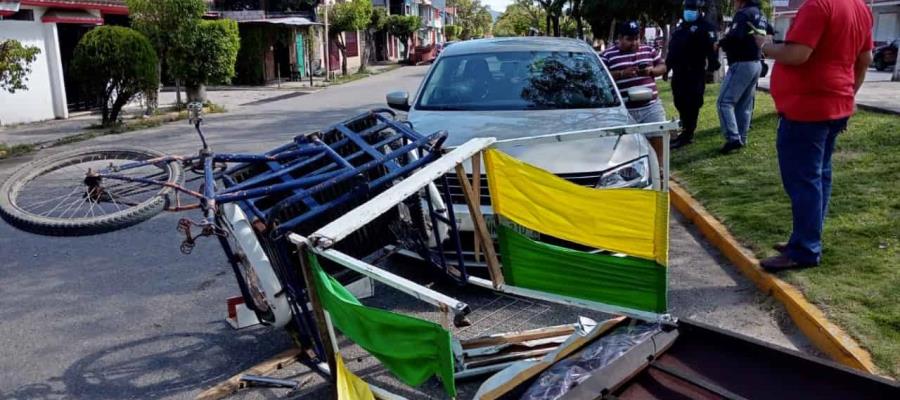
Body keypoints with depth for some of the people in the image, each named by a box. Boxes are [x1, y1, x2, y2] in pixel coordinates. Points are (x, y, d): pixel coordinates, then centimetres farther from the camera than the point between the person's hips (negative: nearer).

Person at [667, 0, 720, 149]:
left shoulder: (705, 27, -4)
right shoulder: (681, 27, 23)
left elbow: (711, 47, -17)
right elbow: (672, 49, 27)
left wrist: (713, 63, -29)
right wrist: (666, 67, 25)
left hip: (695, 73, -9)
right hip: (679, 72, 9)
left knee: (691, 104, -8)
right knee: (680, 103, 14)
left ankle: (687, 135, -8)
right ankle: (685, 130, 29)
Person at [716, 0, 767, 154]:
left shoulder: (743, 14, -12)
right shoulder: (761, 16, 18)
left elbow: (735, 37, -24)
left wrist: (720, 43, -7)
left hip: (742, 64, -9)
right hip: (756, 64, 9)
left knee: (725, 101, -10)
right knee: (745, 104, 12)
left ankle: (733, 138, -18)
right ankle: (741, 138, 15)